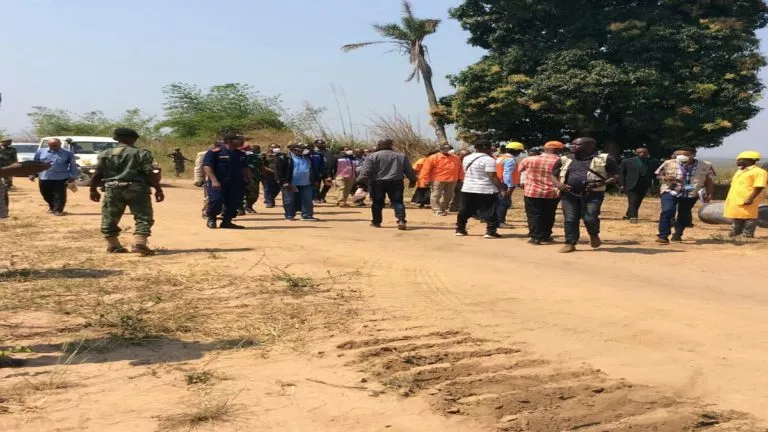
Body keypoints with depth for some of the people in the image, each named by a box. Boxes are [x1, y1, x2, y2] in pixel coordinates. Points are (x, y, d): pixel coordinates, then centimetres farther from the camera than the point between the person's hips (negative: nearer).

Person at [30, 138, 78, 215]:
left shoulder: (68, 153, -1)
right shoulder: (41, 152, 5)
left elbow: (73, 165, 1)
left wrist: (72, 176, -5)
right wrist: (32, 174, 8)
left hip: (61, 178, -3)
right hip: (44, 178, 3)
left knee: (59, 195, -3)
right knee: (46, 194, 12)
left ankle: (58, 210, 5)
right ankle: (52, 207, 33)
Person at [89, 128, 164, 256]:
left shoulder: (106, 154, 7)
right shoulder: (141, 154, -3)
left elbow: (97, 174, 6)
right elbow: (150, 174, -9)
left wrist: (93, 189, 15)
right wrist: (158, 189, -4)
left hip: (112, 189, 3)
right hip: (136, 189, -3)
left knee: (109, 219, 15)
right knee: (143, 217, 2)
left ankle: (113, 245, 21)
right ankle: (139, 244, -13)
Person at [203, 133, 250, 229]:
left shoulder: (241, 154, 13)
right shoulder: (215, 152, -8)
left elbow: (245, 168, 22)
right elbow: (207, 166, -12)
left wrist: (249, 179, 13)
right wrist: (214, 180, -21)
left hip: (236, 184, 6)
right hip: (218, 183, -6)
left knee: (234, 203, 3)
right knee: (216, 201, -11)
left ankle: (226, 221, 18)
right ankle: (211, 220, 14)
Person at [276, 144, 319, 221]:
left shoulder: (307, 158, 13)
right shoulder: (284, 158, -5)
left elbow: (313, 170, 20)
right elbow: (279, 171, -9)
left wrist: (315, 180, 13)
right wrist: (284, 182, -16)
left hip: (306, 184, 4)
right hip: (291, 184, -4)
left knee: (308, 200, 2)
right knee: (290, 201, 3)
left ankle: (307, 215, 8)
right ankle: (290, 216, 15)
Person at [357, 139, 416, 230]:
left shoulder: (372, 156, 1)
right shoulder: (401, 156, 8)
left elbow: (365, 171, -6)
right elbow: (409, 170, 13)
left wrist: (361, 182, -3)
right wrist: (413, 180, 24)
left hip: (377, 183, -1)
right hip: (396, 182, 1)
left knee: (377, 202, 11)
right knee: (397, 202, 5)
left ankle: (376, 222, 17)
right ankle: (401, 220, -11)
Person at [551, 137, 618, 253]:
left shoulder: (604, 159, 0)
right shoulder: (564, 160, 10)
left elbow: (616, 175, 2)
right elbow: (553, 174, 17)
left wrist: (602, 183, -16)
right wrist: (559, 184, -5)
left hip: (593, 194, -3)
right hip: (569, 194, 3)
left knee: (589, 218, -12)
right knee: (570, 219, -1)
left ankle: (594, 235, 19)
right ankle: (570, 243, 10)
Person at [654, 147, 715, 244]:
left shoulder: (706, 166, -1)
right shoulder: (669, 163, -3)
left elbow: (709, 181, 8)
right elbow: (658, 175, 6)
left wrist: (709, 194, 3)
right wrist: (664, 178, -15)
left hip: (691, 195, 2)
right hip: (670, 192, -2)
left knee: (684, 215, 12)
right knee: (667, 212, -19)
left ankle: (678, 234, 29)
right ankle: (663, 236, -16)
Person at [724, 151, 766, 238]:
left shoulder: (758, 171, -10)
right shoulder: (740, 171, 19)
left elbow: (759, 187, -17)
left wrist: (750, 199, -24)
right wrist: (730, 199, 21)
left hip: (746, 201, -9)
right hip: (735, 201, 9)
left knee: (748, 218, -3)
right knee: (737, 218, 17)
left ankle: (747, 236, 1)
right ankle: (736, 234, 26)